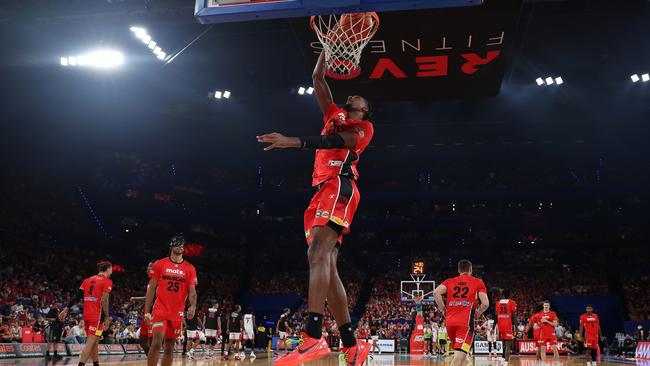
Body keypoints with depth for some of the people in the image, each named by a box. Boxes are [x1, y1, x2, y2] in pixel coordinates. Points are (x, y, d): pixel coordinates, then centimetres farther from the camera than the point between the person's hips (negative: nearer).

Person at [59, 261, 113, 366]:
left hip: (87, 315, 7)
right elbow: (104, 300, -15)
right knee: (90, 343, -10)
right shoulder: (107, 281, -5)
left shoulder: (87, 280, 16)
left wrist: (66, 309, 13)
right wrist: (107, 317, -14)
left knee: (95, 342, 18)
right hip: (97, 316, -7)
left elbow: (77, 297, 10)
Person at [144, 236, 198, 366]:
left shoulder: (190, 269, 5)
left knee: (169, 348, 8)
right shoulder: (159, 264, 1)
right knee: (156, 343, -14)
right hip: (160, 310, -2)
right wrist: (147, 311, -2)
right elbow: (151, 289, 3)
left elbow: (192, 291, 2)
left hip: (177, 313, 3)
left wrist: (193, 306, -19)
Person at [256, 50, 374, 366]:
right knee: (326, 267, -1)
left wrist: (294, 142, -22)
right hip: (323, 190, 8)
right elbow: (318, 81, 32)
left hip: (339, 188, -8)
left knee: (319, 254, -27)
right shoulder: (335, 116, 33)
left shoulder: (364, 127, 11)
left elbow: (338, 141, -10)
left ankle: (314, 338, -39)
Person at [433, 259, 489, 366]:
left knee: (461, 353, 25)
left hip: (450, 322, 4)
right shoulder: (478, 282, 11)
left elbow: (436, 292, -3)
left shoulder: (449, 281, 17)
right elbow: (485, 303, -1)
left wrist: (443, 309, 9)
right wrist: (477, 313, 17)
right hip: (466, 322, -4)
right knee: (459, 356, -13)